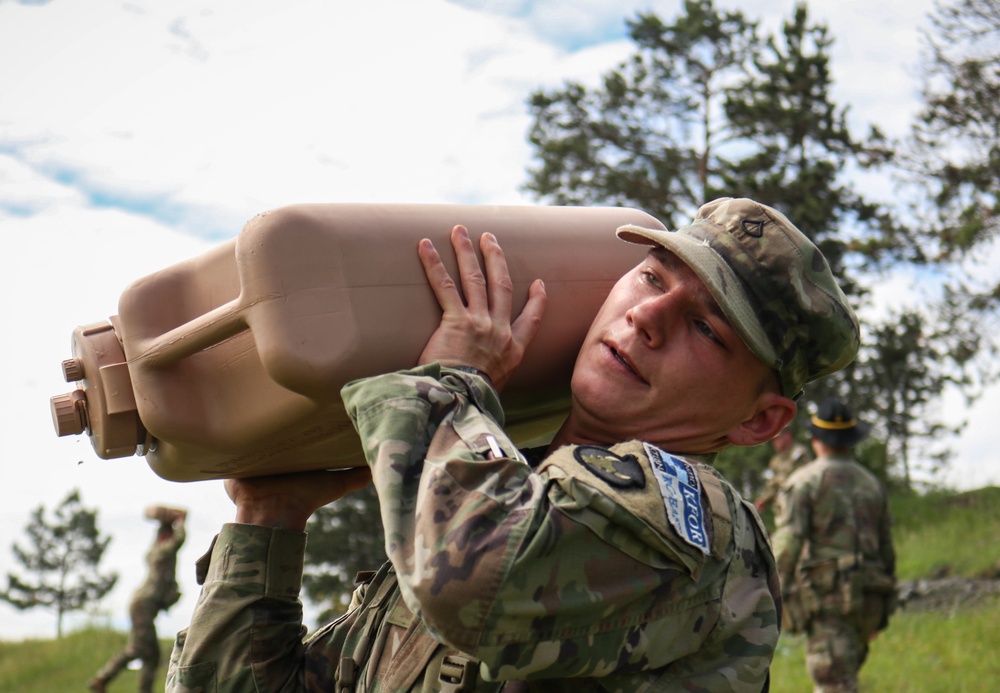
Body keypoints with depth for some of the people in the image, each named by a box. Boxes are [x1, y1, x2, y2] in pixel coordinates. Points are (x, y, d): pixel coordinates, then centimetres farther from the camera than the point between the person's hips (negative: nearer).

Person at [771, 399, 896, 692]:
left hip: (826, 593, -6)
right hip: (868, 597, 6)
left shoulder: (804, 481, -2)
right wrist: (881, 612, 22)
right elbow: (886, 549, 17)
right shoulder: (871, 483, 15)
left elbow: (788, 541, -13)